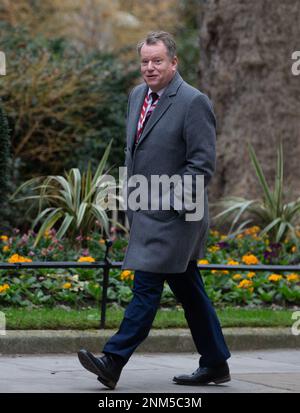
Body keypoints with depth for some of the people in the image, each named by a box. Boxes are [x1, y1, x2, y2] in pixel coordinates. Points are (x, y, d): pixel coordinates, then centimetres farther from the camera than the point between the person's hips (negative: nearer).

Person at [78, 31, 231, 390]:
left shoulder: (193, 103, -13)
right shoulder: (138, 96, 12)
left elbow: (202, 164, -15)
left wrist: (172, 201, -19)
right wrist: (131, 198, 19)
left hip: (170, 215, -9)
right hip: (145, 212, 9)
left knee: (146, 287, -9)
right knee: (187, 290, 13)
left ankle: (113, 362, -11)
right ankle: (215, 364, 21)